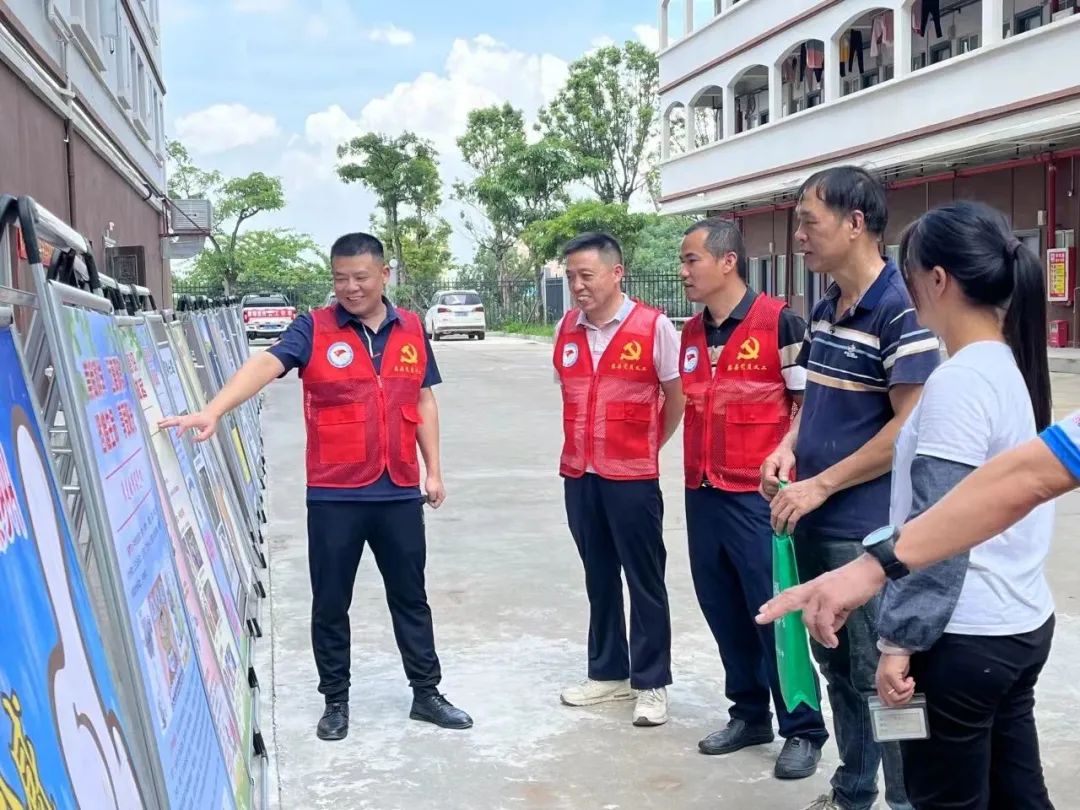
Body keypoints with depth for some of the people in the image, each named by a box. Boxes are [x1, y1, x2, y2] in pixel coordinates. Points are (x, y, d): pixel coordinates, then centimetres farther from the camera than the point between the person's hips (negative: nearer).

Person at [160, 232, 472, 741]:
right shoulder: (314, 329, -5)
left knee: (410, 596, 14)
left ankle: (427, 694, 27)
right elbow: (264, 365, -21)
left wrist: (434, 470, 10)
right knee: (330, 603, 9)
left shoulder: (411, 330, 5)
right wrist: (213, 411, -37)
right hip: (334, 496, -2)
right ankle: (336, 701, 25)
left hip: (399, 492, 2)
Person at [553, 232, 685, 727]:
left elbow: (677, 396, -2)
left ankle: (651, 684, 14)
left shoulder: (654, 327, -10)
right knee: (599, 577, 15)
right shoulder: (565, 330, 5)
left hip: (632, 477, -5)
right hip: (579, 475, 5)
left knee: (644, 581, 4)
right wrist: (587, 445, 13)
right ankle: (608, 673, 28)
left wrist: (646, 445, 7)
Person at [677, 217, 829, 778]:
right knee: (723, 611, 13)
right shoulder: (691, 332, 11)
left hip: (760, 495, -7)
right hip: (703, 494, 7)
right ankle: (749, 714, 29)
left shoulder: (779, 322, -10)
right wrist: (693, 477, 17)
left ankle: (803, 730, 15)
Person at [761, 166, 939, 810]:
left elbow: (911, 427, -20)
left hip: (868, 531, -9)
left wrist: (821, 484, -17)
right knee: (836, 667, 18)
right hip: (816, 523, 9)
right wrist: (789, 447, 2)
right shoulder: (825, 310, 10)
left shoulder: (900, 310, -16)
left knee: (880, 677, 1)